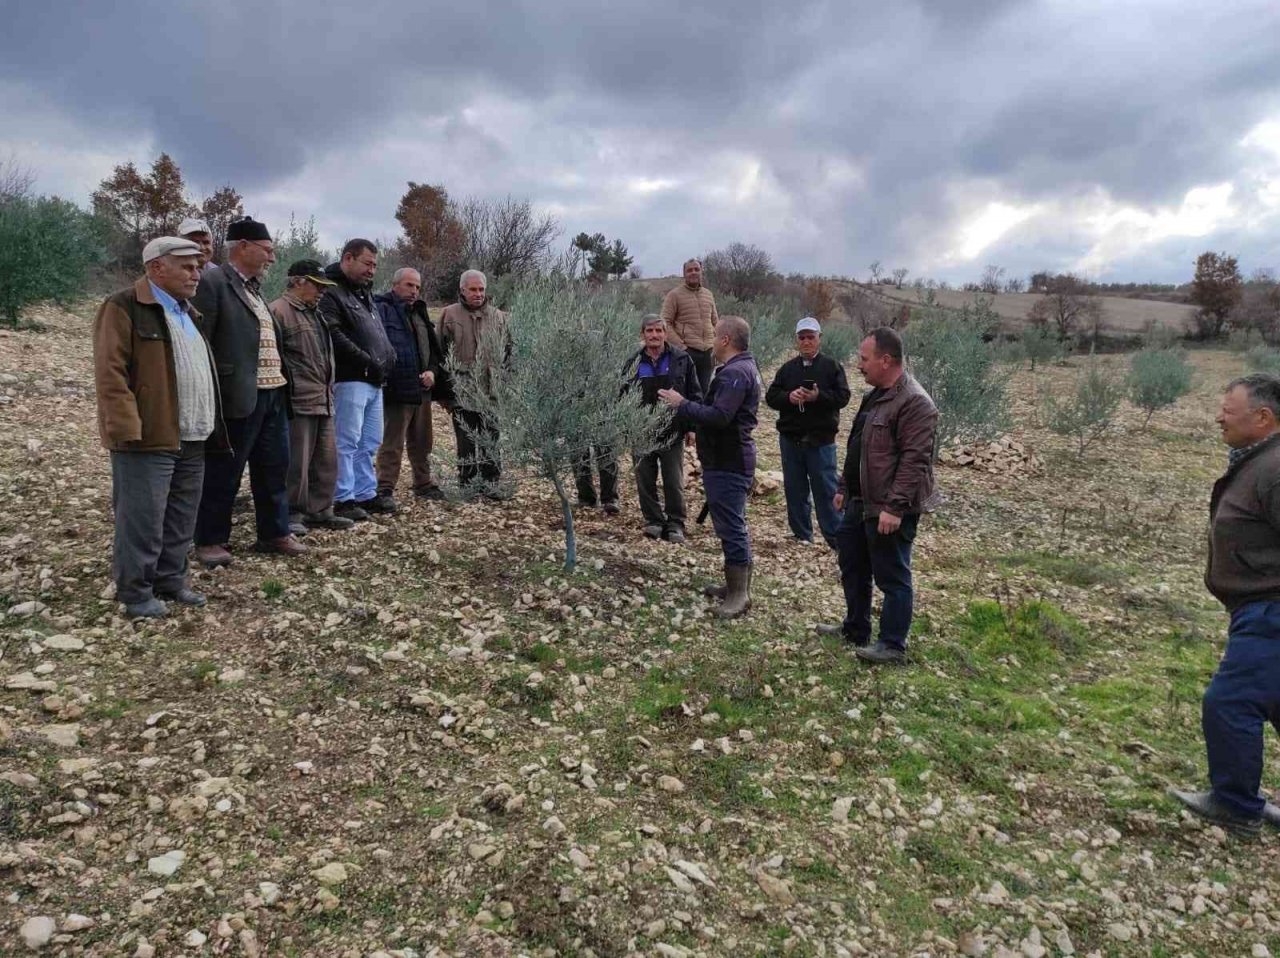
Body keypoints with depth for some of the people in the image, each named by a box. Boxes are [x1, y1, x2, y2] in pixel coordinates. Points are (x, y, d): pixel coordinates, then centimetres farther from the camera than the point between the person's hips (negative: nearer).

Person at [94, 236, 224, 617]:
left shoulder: (187, 312, 19)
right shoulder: (124, 309, -8)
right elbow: (110, 373, -14)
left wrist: (209, 426, 19)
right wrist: (128, 429, -21)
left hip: (191, 440, 8)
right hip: (149, 439, -8)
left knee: (181, 520, 13)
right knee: (142, 521, -2)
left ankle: (171, 581, 25)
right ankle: (135, 592, 10)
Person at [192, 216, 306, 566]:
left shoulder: (255, 287, 17)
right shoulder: (212, 283, -10)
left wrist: (283, 385, 13)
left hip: (273, 395, 8)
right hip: (238, 397, -8)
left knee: (274, 469, 15)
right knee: (223, 473, 3)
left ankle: (274, 533, 28)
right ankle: (210, 540, 16)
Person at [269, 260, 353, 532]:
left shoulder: (313, 314, 22)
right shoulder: (279, 311, -9)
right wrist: (286, 390, -16)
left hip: (323, 401, 9)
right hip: (299, 401, -9)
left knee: (326, 460, 12)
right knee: (297, 462, -3)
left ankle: (320, 510, 22)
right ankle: (292, 514, 7)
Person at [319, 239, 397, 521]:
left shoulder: (365, 292, 22)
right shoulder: (331, 293, -8)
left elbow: (379, 331, 25)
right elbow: (334, 336, -20)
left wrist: (388, 356, 7)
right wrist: (367, 362, -18)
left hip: (374, 381, 9)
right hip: (350, 379, -9)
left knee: (370, 442, 13)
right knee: (348, 442, -5)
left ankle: (366, 493, 21)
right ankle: (344, 499, 1)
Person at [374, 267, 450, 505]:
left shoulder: (419, 313, 18)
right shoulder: (383, 310, -9)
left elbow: (433, 349, 21)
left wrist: (432, 371, 4)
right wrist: (384, 377, -25)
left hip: (422, 390, 8)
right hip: (396, 390, -8)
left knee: (422, 443, 17)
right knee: (392, 444, -4)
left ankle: (424, 484, 28)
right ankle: (385, 489, 3)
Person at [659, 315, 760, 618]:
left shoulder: (734, 373, -19)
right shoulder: (743, 368, 16)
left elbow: (719, 416, -28)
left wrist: (682, 405, -20)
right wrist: (687, 406, 11)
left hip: (727, 463, -11)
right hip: (731, 459, 11)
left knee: (731, 526, -6)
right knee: (732, 524, 17)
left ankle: (739, 594, -1)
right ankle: (736, 586, 27)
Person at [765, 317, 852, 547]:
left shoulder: (831, 366, 0)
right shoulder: (787, 368, 9)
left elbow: (843, 396, -8)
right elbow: (770, 396, 4)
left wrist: (818, 396, -23)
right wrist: (788, 397, -16)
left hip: (821, 441, -4)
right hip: (790, 439, 4)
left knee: (825, 490, -2)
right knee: (794, 489, 10)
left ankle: (835, 537, 5)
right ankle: (802, 535, 22)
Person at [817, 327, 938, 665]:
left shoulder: (914, 403, -19)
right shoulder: (875, 396, 13)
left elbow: (915, 460, -24)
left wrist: (894, 507, -27)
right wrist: (843, 487, 20)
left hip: (889, 510, -10)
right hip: (861, 502, 10)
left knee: (892, 577, 1)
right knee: (852, 567, 20)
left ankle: (892, 646, 12)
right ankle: (855, 628, 36)